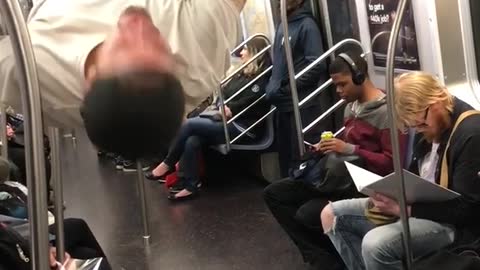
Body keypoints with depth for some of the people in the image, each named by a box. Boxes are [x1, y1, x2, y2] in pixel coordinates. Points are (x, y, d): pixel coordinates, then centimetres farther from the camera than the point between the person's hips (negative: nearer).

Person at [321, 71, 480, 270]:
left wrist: (404, 208, -23)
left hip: (450, 222, -9)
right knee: (331, 214, 3)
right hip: (416, 204, 9)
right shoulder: (429, 124, 6)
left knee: (375, 243, -34)